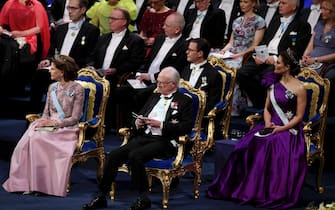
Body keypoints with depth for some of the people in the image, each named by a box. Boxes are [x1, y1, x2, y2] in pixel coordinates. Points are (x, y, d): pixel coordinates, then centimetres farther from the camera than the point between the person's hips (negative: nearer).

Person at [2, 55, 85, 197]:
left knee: (38, 139, -32)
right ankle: (27, 183, -27)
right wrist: (44, 121, -7)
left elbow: (75, 118, -9)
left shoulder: (77, 89, -5)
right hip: (49, 126, 5)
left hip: (66, 129, -5)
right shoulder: (52, 87, 14)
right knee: (29, 138, -27)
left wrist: (53, 123, -18)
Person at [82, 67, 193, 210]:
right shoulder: (154, 97, 24)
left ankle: (143, 198, -21)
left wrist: (161, 124, -15)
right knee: (114, 155, -17)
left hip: (164, 141, -6)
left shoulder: (184, 101, 4)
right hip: (144, 137, 6)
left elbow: (186, 127, -8)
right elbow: (141, 115, 29)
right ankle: (102, 196, -13)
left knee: (134, 155, -33)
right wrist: (137, 123, 4)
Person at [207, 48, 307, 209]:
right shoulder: (274, 83, 15)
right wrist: (267, 122, -2)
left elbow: (299, 116, -5)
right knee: (248, 146, -22)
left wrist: (282, 128, -17)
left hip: (289, 129, -5)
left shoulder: (299, 89, -5)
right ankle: (246, 189, -17)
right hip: (272, 126, 5)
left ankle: (274, 195, -24)